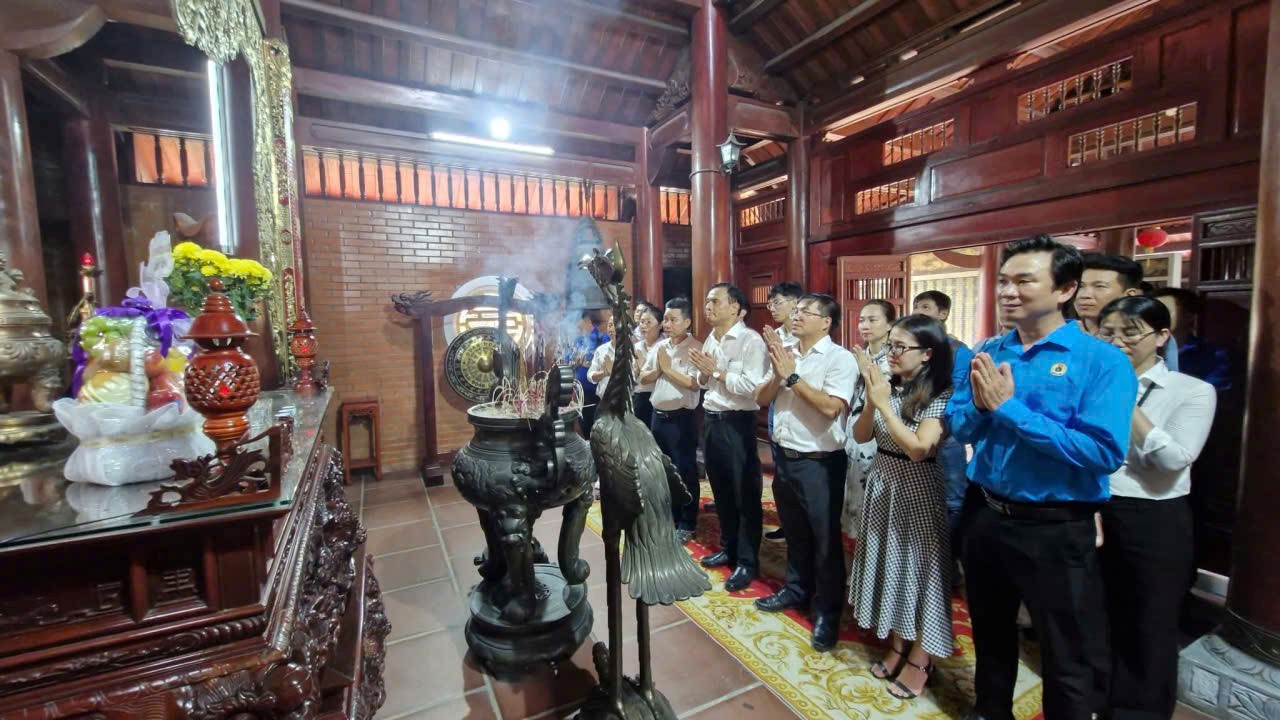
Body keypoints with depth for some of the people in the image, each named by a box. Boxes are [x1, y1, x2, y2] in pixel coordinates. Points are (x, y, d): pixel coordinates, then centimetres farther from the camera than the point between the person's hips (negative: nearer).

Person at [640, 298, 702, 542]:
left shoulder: (694, 348, -11)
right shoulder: (659, 346, 9)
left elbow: (694, 383, -22)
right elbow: (643, 378, 10)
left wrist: (668, 368, -14)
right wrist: (658, 369, -9)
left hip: (681, 418, -7)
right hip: (658, 416, 7)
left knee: (685, 472, 4)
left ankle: (686, 525, 19)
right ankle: (670, 517, 36)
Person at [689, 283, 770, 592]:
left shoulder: (750, 340, -13)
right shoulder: (710, 340, 12)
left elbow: (753, 387, -24)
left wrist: (716, 371, -18)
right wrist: (703, 373, -4)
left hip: (736, 424, -8)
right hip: (710, 420, 8)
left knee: (745, 495, 6)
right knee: (721, 491, 19)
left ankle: (747, 561, 20)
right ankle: (729, 549, 36)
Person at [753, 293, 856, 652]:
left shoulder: (840, 358, -12)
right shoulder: (784, 352, 6)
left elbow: (830, 407, -24)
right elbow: (761, 398, 5)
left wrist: (792, 375, -19)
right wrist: (778, 374, -13)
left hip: (819, 462, -6)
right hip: (783, 456, 6)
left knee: (825, 538, 8)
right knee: (794, 531, 22)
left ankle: (827, 611, 25)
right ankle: (797, 589, 41)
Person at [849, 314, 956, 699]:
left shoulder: (940, 396, -16)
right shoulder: (890, 387, 0)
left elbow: (918, 449, -26)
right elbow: (861, 436, -2)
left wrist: (884, 404, -27)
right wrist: (872, 399, -17)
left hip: (917, 490, -6)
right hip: (882, 484, 6)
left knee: (918, 565, 8)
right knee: (890, 562, 16)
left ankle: (919, 659, 28)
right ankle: (897, 646, 35)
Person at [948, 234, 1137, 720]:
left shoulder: (1102, 361, -14)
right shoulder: (986, 353, 1)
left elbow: (1104, 452, -25)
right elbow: (957, 427, 1)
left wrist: (1008, 408, -24)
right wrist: (982, 406, -20)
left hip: (1055, 529, -5)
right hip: (982, 515, 5)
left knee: (1069, 660, 14)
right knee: (990, 632, 26)